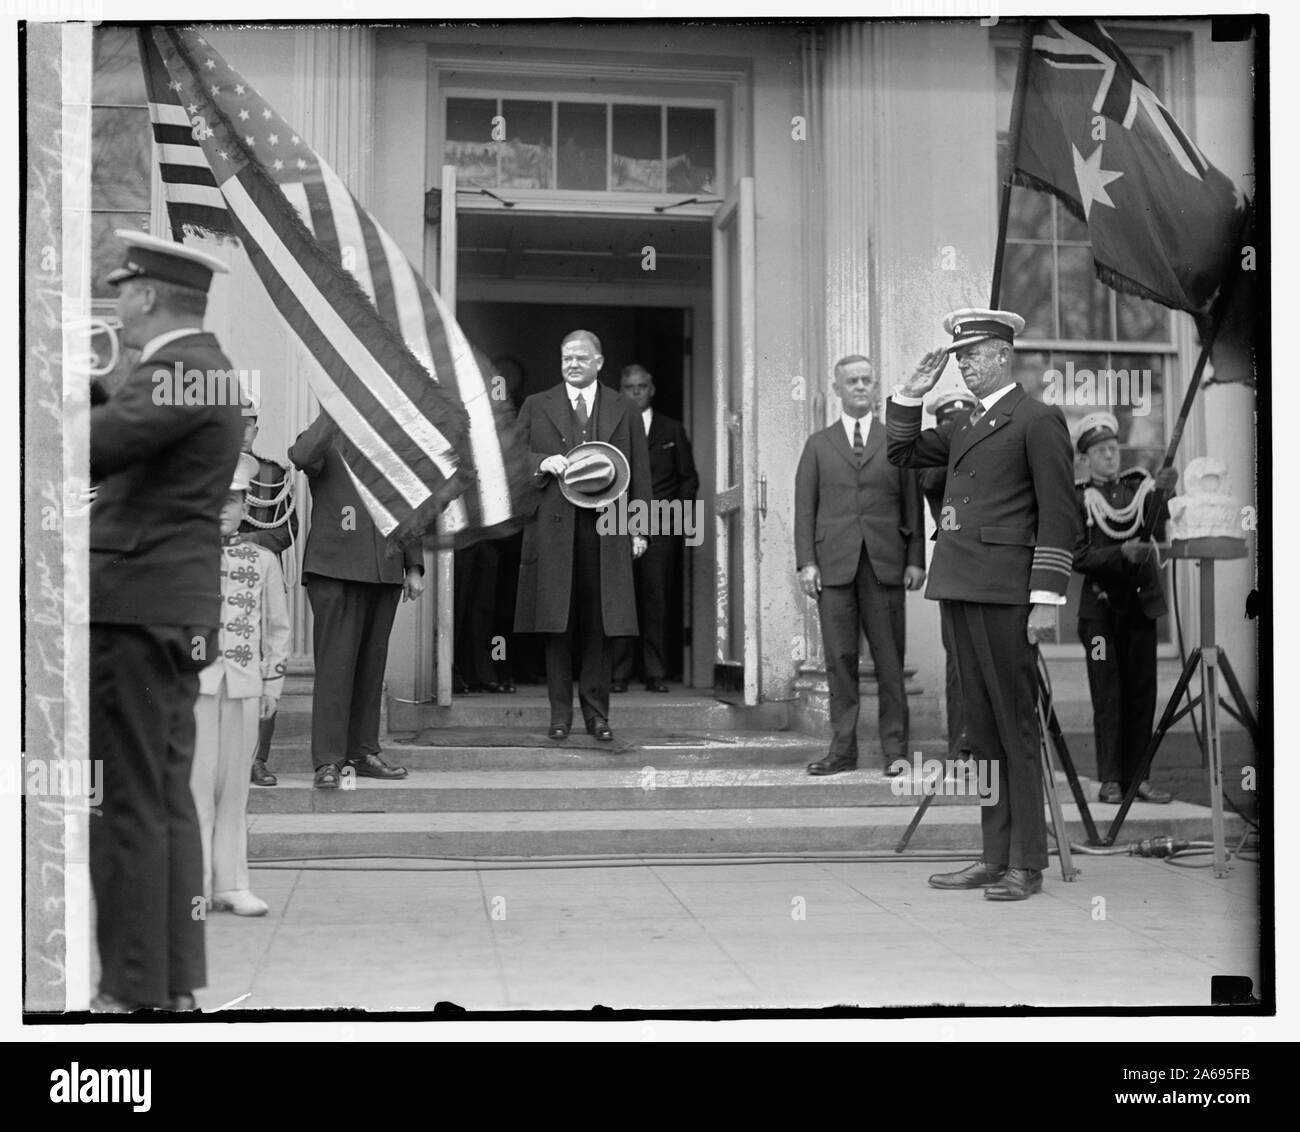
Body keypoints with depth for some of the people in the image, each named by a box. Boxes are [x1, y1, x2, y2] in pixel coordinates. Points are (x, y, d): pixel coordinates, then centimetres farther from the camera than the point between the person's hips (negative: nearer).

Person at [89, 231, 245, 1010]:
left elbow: (97, 443, -26)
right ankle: (178, 981, 20)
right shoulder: (205, 367, 17)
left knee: (127, 804, -4)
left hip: (138, 609, -10)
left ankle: (135, 990, 3)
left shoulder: (181, 371, -15)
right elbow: (125, 437, 16)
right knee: (169, 798, 13)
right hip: (179, 611, 10)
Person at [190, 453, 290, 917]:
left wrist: (272, 684, 8)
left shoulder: (263, 561, 9)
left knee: (234, 787, 6)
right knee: (197, 782, -3)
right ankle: (195, 884, 3)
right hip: (194, 681, -2)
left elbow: (277, 627, 12)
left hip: (244, 685, 2)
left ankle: (231, 884, 11)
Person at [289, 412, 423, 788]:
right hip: (335, 572, -5)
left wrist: (414, 567, 15)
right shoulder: (328, 444, 3)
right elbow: (302, 456, -22)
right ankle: (328, 761, -7)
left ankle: (363, 752, 16)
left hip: (385, 573, 5)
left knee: (372, 665, 8)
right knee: (335, 663, -8)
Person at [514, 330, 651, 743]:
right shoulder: (536, 407, 13)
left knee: (600, 626, 0)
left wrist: (639, 527, 4)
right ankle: (560, 713, 8)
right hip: (553, 527, 0)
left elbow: (639, 473, 11)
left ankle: (597, 714, 8)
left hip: (606, 531, 0)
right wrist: (542, 462, -11)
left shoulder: (624, 411, 14)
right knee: (558, 625, 1)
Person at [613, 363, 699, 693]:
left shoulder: (672, 430, 14)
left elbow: (689, 477, 15)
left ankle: (655, 674, 2)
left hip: (660, 526, 0)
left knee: (656, 601, -2)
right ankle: (618, 674, -2)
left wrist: (682, 504, -1)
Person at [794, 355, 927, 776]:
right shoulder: (818, 445, 13)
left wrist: (916, 559, -1)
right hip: (834, 565, 1)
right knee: (840, 661, 2)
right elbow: (805, 508, 8)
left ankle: (895, 749, 7)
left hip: (885, 565, 0)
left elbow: (913, 505, 8)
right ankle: (842, 749, 8)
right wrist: (806, 562, -2)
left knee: (890, 661, 0)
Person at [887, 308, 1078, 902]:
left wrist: (1047, 598, -14)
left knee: (1015, 724, -3)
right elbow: (901, 452, 29)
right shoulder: (963, 425, 19)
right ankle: (995, 857, 15)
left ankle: (1026, 864, 3)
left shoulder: (1038, 420, -4)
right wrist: (913, 392, 15)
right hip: (959, 586, 8)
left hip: (1004, 591, -8)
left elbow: (1058, 514, -8)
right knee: (981, 726, 9)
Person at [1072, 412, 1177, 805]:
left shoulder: (1139, 486, 9)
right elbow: (1078, 558, -7)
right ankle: (1110, 781, 1)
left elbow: (1159, 535, -5)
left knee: (1142, 692, 5)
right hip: (1100, 606, -3)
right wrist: (1122, 553, -18)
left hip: (1141, 602, 3)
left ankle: (1137, 776, 12)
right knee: (1108, 695, -3)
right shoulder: (1078, 498, 0)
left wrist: (1162, 495, -20)